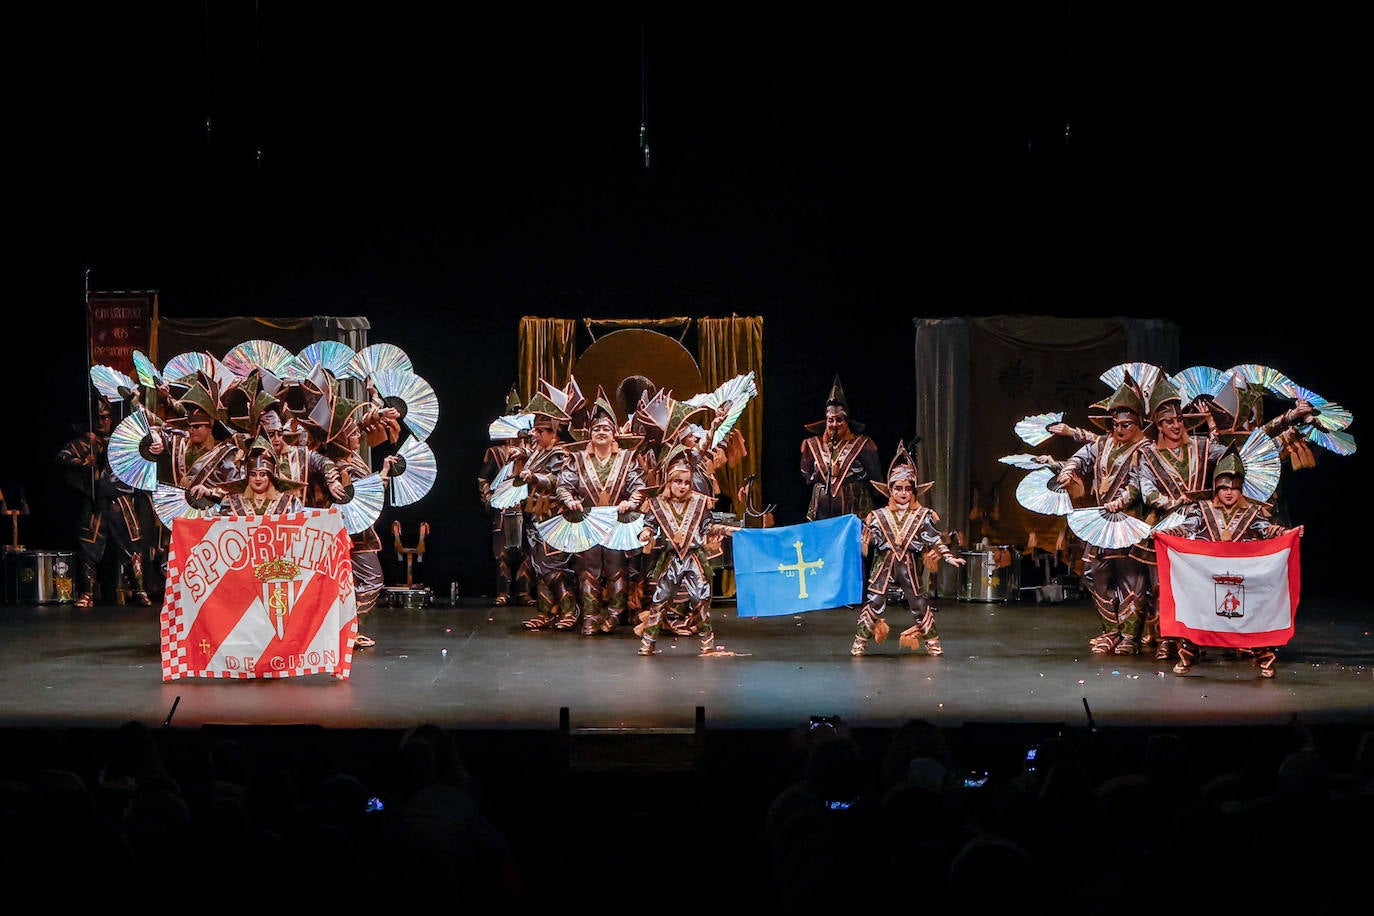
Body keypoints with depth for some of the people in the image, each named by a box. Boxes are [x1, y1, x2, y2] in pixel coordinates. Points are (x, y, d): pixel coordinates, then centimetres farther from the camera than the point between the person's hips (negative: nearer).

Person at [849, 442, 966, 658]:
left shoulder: (923, 516, 4)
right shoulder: (879, 516, 4)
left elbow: (935, 540, 3)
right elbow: (867, 541, 4)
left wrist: (949, 556, -4)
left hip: (909, 566, 0)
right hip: (884, 565, 0)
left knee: (919, 603, 1)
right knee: (874, 601, -5)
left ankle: (932, 641, 12)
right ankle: (860, 641, 3)